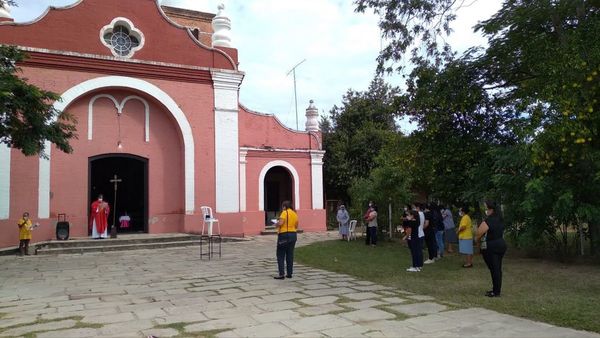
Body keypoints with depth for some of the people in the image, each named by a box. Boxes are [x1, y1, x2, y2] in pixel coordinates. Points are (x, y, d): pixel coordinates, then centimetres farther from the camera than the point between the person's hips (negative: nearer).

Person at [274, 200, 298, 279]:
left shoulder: (285, 213, -11)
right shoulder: (295, 214, 10)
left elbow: (280, 223, -22)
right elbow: (296, 226, 15)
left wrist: (277, 224, -1)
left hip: (284, 235, -7)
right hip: (293, 234, 7)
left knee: (280, 255, 0)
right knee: (290, 255, 11)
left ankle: (281, 274, -5)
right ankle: (289, 273, 13)